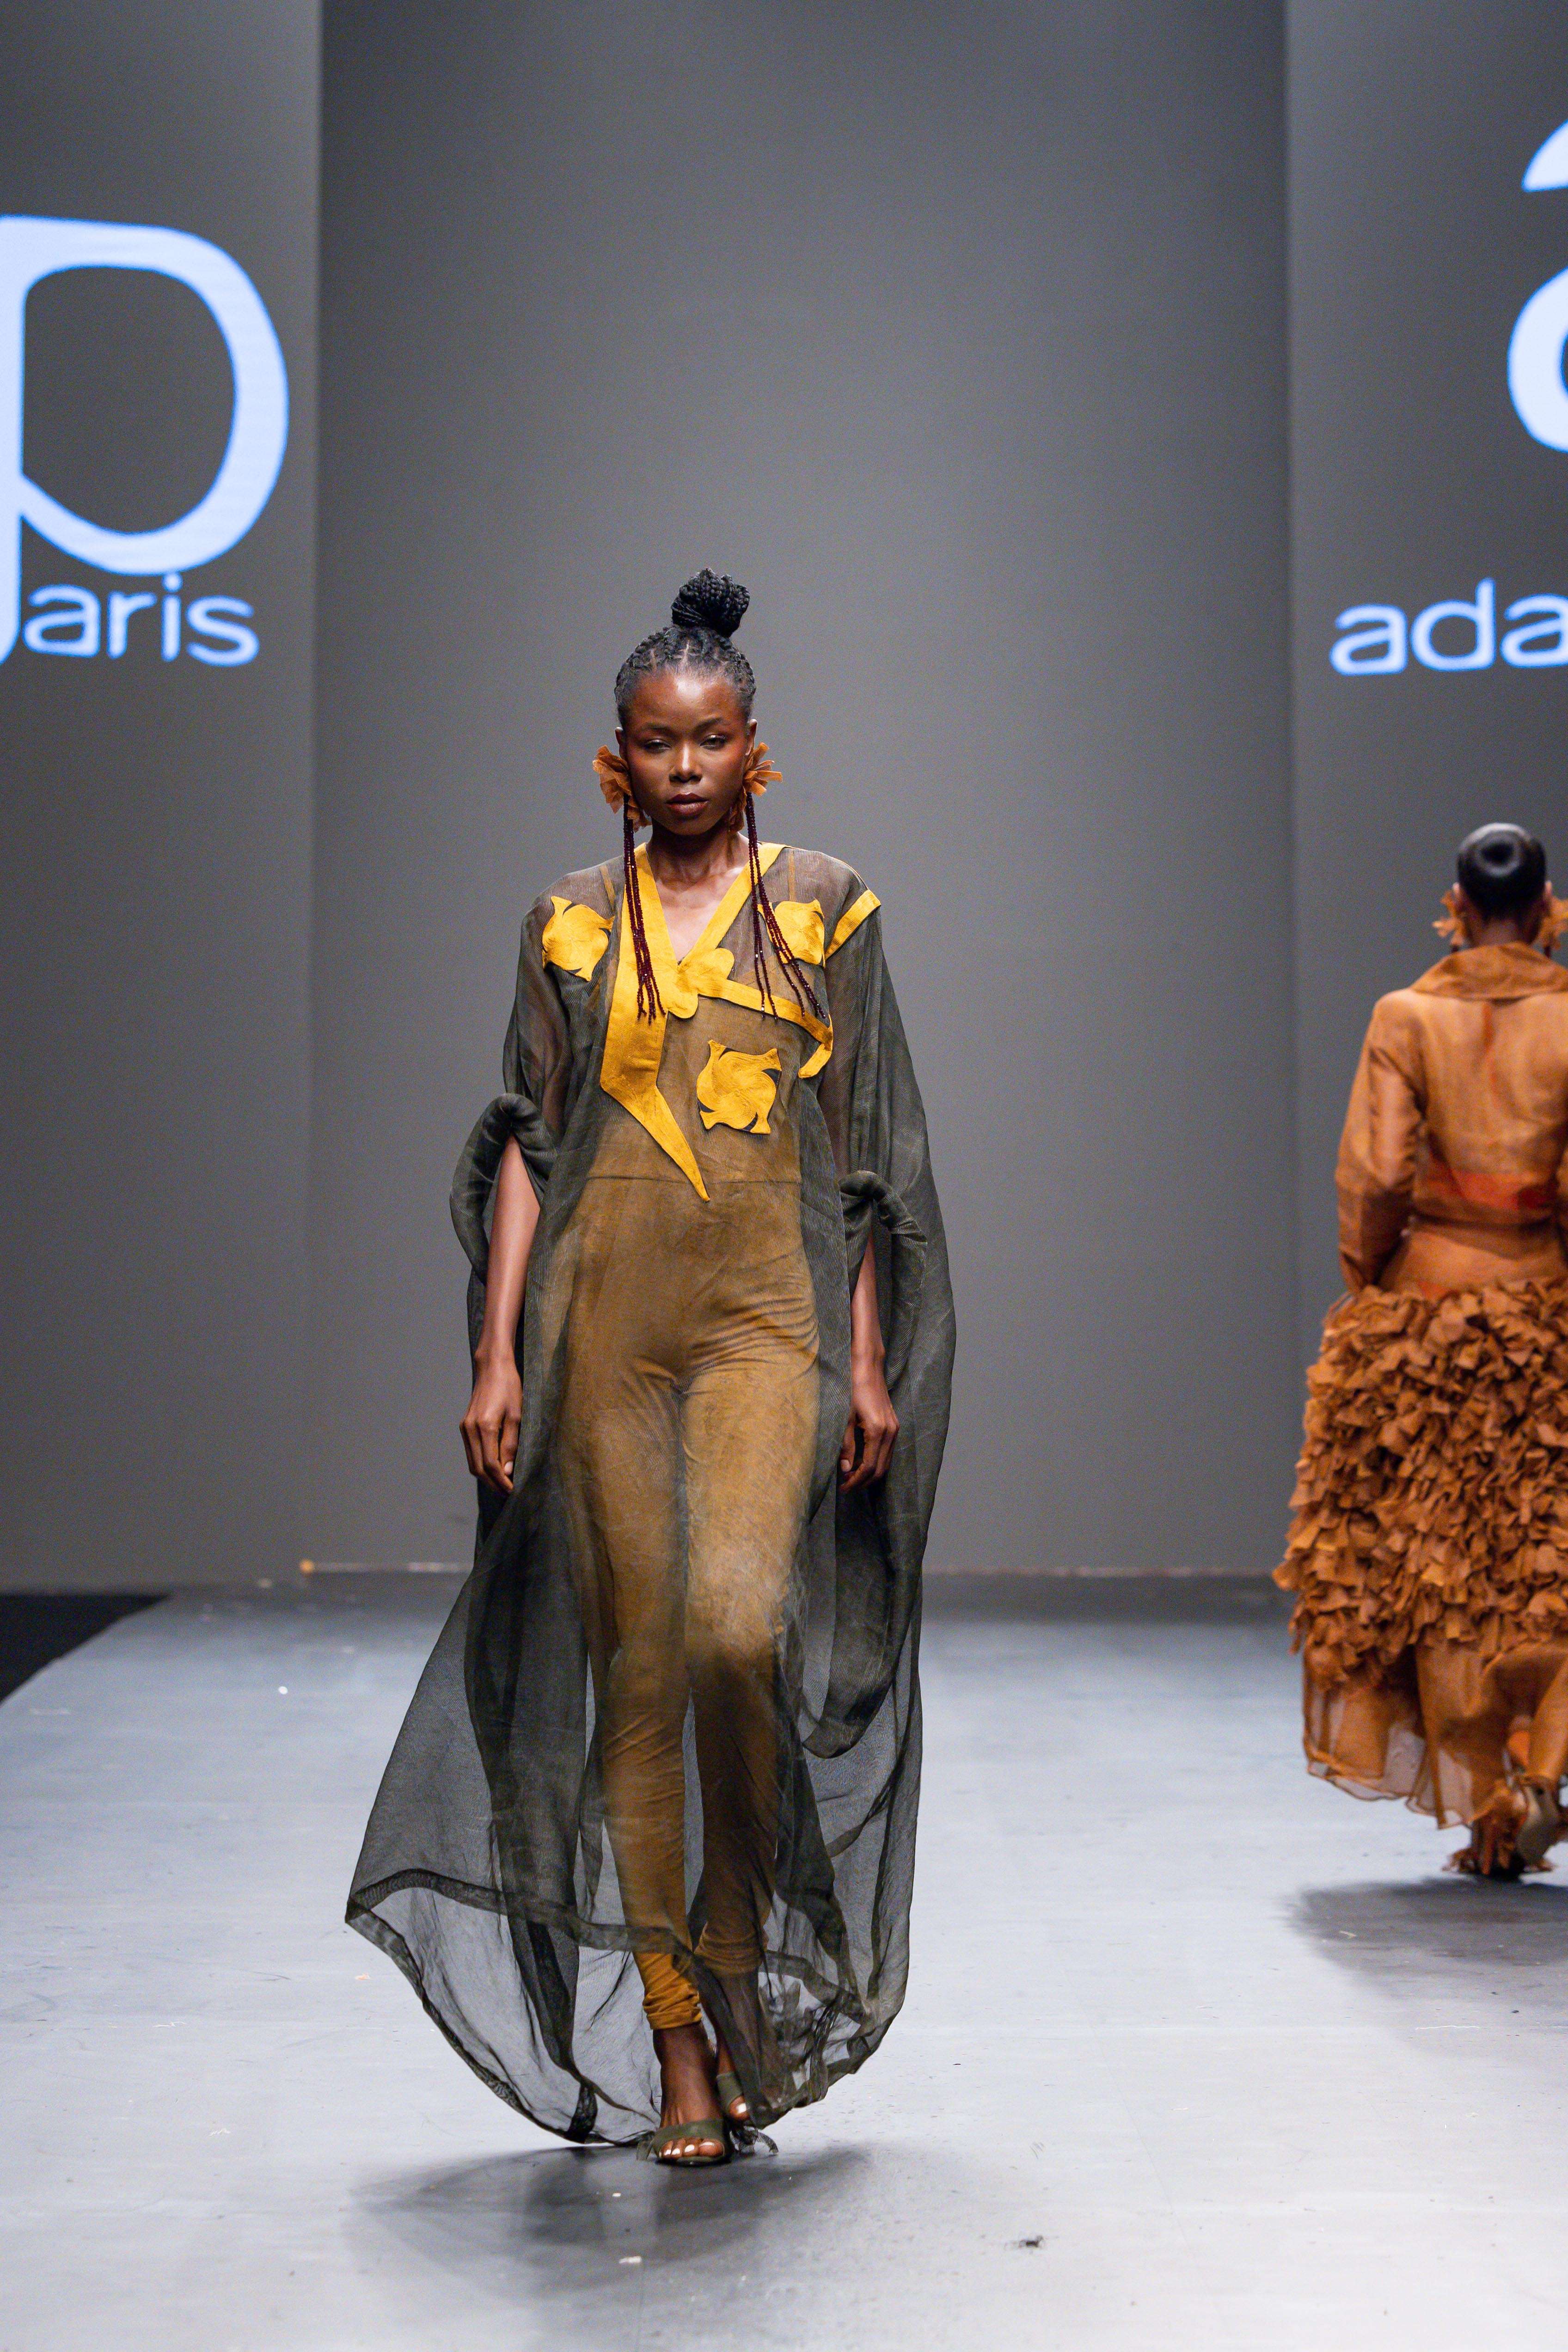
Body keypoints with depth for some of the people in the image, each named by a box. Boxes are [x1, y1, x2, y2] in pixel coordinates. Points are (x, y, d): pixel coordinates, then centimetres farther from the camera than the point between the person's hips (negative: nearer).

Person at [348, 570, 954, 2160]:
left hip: (766, 1311, -2)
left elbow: (864, 1150, 6)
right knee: (636, 1669, 2)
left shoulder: (823, 906, 6)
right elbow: (527, 1145, 8)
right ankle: (677, 2045, 11)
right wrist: (497, 1352, 0)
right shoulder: (572, 923, 10)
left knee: (741, 1627, -23)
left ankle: (746, 1942, 3)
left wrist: (868, 1359, 0)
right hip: (606, 1313, 2)